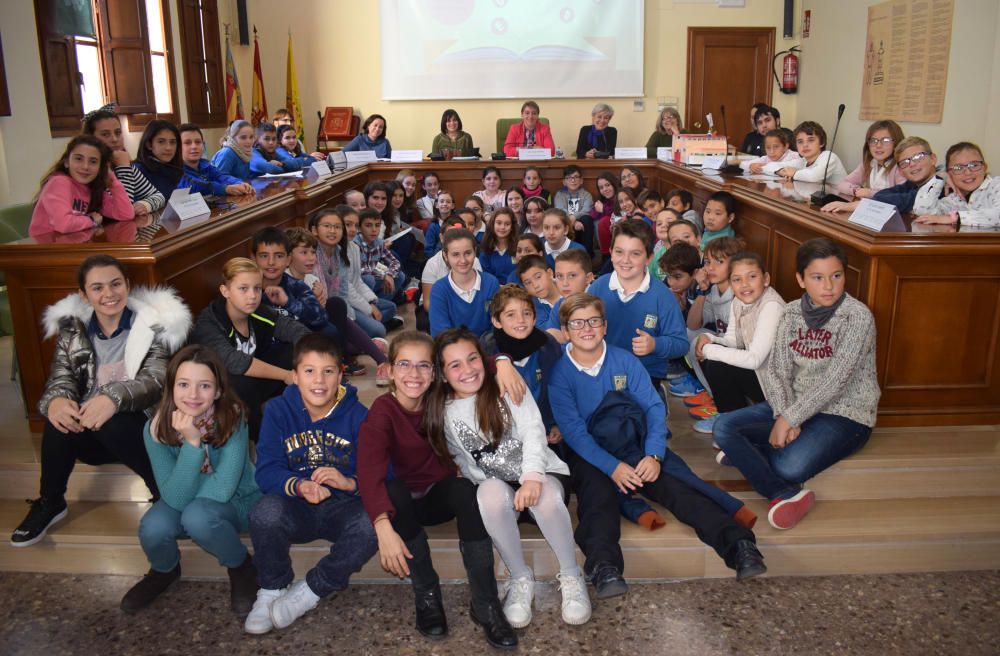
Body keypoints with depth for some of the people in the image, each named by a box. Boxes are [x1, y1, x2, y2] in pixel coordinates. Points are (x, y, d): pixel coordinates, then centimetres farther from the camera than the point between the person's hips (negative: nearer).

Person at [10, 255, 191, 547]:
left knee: (112, 423, -34)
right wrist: (55, 400, -29)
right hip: (90, 437, 3)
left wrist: (114, 398, -38)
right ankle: (50, 503, -4)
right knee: (60, 418, -27)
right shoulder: (71, 328, 6)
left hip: (139, 427, -3)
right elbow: (60, 379, -2)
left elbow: (156, 379, -17)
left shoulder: (154, 323, -6)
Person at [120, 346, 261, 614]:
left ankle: (242, 567, -4)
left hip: (237, 502, -3)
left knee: (197, 515, -34)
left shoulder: (232, 419, -25)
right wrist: (191, 443, -35)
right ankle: (164, 570, 10)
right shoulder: (157, 429, -18)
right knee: (153, 527, -27)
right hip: (183, 503, 3)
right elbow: (175, 499, -26)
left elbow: (222, 489, -30)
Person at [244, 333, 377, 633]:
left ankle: (310, 592, -8)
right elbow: (266, 471, -10)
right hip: (296, 509, 1)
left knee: (371, 525, -33)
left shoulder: (358, 415, -5)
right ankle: (273, 590, -3)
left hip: (344, 506, 0)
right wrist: (298, 486, -31)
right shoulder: (278, 410, -2)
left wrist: (350, 482, -31)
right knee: (266, 512, -33)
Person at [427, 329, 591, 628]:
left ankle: (571, 577, -12)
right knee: (491, 492, -36)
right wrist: (482, 484, -14)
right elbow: (463, 462, 6)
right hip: (495, 486, 1)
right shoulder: (444, 412, 3)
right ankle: (520, 578, -17)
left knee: (546, 497, -36)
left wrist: (532, 477, -29)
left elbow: (533, 430, -13)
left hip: (538, 474, -1)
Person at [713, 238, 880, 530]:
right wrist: (784, 415, -19)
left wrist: (789, 419, -21)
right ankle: (785, 495, -25)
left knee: (789, 467, -33)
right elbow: (777, 372, -2)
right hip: (794, 406, 6)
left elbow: (834, 382, -20)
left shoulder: (858, 316, -14)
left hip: (845, 415, -6)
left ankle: (746, 452, -5)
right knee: (724, 427, -15)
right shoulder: (792, 313, 2)